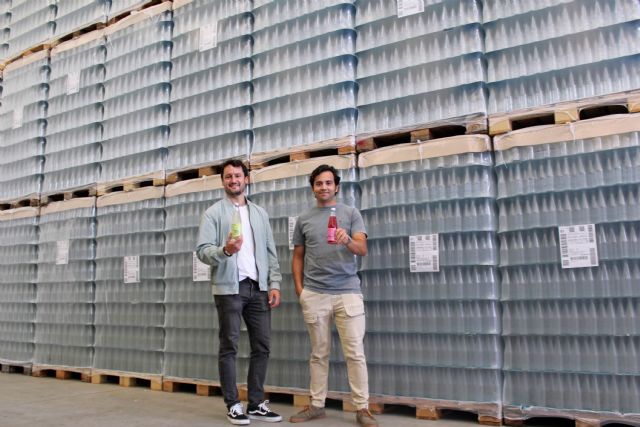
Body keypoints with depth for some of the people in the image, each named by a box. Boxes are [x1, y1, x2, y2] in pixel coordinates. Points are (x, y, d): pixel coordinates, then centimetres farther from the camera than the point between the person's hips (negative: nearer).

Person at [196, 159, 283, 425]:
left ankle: (257, 404, 17)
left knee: (262, 346, 6)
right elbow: (202, 251, -8)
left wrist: (274, 284, 3)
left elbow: (270, 252, 12)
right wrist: (225, 250, -28)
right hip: (229, 288, -4)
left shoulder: (260, 213, 14)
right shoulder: (213, 213, 1)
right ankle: (233, 405, 12)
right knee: (229, 347, 1)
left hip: (259, 288, 5)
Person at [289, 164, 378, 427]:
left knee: (355, 353, -1)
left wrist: (347, 240, -27)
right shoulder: (303, 219, 10)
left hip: (348, 292, -1)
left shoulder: (351, 213, 5)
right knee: (319, 353, 8)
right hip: (314, 295, 2)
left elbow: (362, 249, -5)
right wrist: (299, 288, 3)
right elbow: (298, 257, 14)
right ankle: (317, 405, 18)